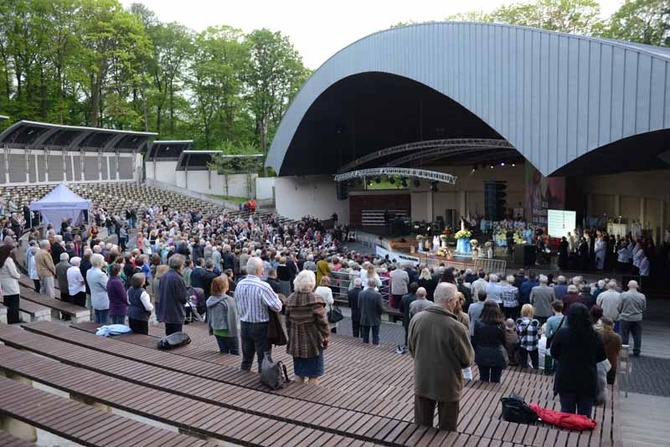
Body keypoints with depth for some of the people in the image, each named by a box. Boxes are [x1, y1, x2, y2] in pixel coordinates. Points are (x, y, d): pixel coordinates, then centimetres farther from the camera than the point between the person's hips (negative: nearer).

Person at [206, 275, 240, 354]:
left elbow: (209, 317, 10)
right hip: (227, 331, -7)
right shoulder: (229, 300, -20)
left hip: (216, 331, 7)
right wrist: (234, 332, -10)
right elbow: (233, 318, -17)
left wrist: (211, 329, 19)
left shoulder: (210, 300, 2)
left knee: (223, 352, 15)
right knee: (235, 353, 5)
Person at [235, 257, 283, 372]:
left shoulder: (239, 285, -3)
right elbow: (277, 307, -19)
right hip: (260, 327, -6)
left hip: (244, 325, 6)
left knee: (246, 358, 20)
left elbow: (238, 304, 10)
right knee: (264, 359, 7)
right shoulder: (263, 286, -22)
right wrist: (276, 297, 0)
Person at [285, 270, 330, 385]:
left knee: (299, 372, 18)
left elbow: (288, 321, 8)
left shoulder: (290, 299, 0)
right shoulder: (316, 299, -18)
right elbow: (322, 321, -16)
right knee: (313, 375, 6)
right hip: (313, 342, -5)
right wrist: (326, 337, -3)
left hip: (296, 342, 5)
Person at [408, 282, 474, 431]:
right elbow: (467, 359, -11)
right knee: (446, 429, 16)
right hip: (447, 384, -4)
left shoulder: (416, 319, -12)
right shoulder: (456, 327, -26)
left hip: (422, 381, 4)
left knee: (421, 426, 19)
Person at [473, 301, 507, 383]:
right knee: (495, 381, 11)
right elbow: (503, 341, -2)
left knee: (483, 379, 14)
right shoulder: (500, 325, -15)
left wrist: (476, 353, 9)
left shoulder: (478, 323, -13)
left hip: (482, 356, 1)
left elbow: (475, 340, -4)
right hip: (497, 356, -1)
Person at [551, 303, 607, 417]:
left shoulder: (562, 333, -15)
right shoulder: (595, 335, -10)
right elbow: (602, 356, 3)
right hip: (587, 381, 1)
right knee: (585, 415, 14)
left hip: (566, 380, -1)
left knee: (566, 412, 13)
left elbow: (554, 353, -3)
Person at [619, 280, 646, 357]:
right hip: (637, 319, 2)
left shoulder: (623, 295, -13)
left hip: (625, 318, -2)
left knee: (624, 336, 6)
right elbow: (644, 308, 6)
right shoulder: (642, 296, -5)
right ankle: (636, 352, 18)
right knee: (637, 336, 13)